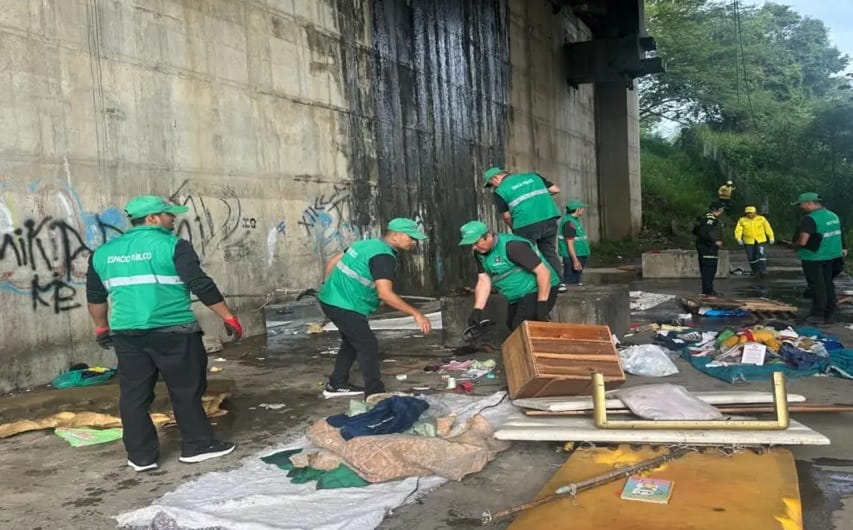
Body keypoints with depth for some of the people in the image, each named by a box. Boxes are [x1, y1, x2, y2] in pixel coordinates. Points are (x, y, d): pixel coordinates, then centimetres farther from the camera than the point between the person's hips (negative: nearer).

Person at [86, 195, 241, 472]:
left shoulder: (103, 252, 11)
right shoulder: (172, 245, -7)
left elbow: (95, 296, 19)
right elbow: (201, 285, -12)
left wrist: (101, 327, 32)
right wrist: (229, 317, -6)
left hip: (126, 333, 5)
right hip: (173, 331, -5)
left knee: (134, 394, 12)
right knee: (186, 390, 8)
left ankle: (141, 456, 18)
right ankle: (197, 446, 17)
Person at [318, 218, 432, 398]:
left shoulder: (368, 243, 11)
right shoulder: (383, 256, -18)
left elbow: (333, 261, 17)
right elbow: (385, 293, -30)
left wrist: (329, 287, 25)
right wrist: (416, 314, -28)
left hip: (330, 298, 10)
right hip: (343, 305, -10)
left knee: (352, 341, 23)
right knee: (368, 345, -5)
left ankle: (337, 384, 33)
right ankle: (375, 394, -2)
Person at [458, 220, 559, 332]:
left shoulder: (512, 246, -28)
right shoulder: (480, 252, -2)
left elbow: (543, 272, -28)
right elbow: (483, 281, 1)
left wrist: (542, 307, -28)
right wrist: (477, 310, -12)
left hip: (537, 291, -9)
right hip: (518, 295, 10)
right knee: (512, 326, 21)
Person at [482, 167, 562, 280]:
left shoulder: (500, 190, 5)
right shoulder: (533, 176, 18)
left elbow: (506, 216, 5)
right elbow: (555, 190, 17)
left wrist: (514, 229, 23)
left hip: (526, 224, -4)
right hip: (549, 218, 5)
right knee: (550, 254, 15)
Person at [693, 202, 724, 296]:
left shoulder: (704, 217, 15)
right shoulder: (711, 218, -15)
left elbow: (695, 231, 21)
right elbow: (704, 233, -25)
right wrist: (715, 241, -19)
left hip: (702, 246, 10)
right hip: (708, 247, -10)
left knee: (705, 269, 13)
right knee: (709, 269, -7)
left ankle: (706, 290, 19)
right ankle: (708, 290, -6)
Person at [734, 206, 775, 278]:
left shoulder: (761, 219, 1)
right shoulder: (742, 220, -1)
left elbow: (768, 228, 7)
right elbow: (738, 230, -7)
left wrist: (771, 237, 8)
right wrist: (739, 239, -22)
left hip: (760, 241, -1)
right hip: (748, 242, 1)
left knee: (760, 254, -17)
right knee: (751, 257, 5)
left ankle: (762, 270, -15)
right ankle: (755, 271, 25)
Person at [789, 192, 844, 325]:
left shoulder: (810, 219, -20)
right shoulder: (833, 216, 9)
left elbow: (802, 242, -24)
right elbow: (834, 236, 17)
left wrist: (793, 244, -5)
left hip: (814, 256, -8)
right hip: (831, 255, 8)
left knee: (817, 286, 0)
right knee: (828, 284, 15)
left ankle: (818, 315, 6)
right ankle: (830, 314, 22)